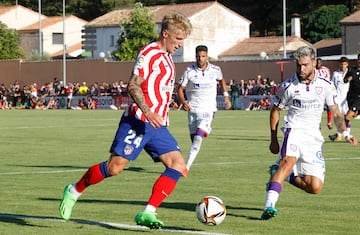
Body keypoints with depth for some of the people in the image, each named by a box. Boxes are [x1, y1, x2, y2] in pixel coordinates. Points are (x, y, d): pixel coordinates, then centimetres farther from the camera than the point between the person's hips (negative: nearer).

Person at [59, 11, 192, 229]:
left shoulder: (167, 58, 20)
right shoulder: (149, 53, -8)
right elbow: (133, 86, -17)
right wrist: (147, 111, -29)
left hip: (158, 125, 8)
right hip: (138, 122, -8)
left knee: (178, 165, -9)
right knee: (115, 167, -11)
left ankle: (147, 213, -12)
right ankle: (74, 191, 12)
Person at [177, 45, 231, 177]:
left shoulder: (215, 70, -2)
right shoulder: (189, 71, -6)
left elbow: (221, 80, 22)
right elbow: (180, 88, -1)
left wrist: (226, 95, 12)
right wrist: (183, 102, -19)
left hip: (208, 110, -2)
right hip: (193, 109, 2)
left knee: (198, 138, -19)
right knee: (193, 138, 6)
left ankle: (186, 167, -22)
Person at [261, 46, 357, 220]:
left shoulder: (325, 85, 2)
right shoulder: (289, 86, -4)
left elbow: (335, 112, 9)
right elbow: (275, 111, 9)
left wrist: (345, 133, -9)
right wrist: (274, 140, 10)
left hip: (314, 137, 3)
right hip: (294, 129, -3)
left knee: (315, 187, -5)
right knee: (289, 160, -36)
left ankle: (280, 174, 19)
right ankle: (269, 205, -45)